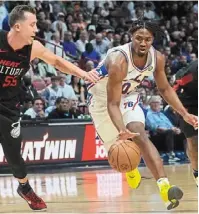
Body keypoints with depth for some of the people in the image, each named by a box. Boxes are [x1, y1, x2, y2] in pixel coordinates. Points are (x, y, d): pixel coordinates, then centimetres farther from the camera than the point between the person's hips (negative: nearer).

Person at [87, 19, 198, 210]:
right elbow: (113, 103, -36)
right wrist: (122, 130, -52)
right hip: (103, 98, -4)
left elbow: (164, 89, 1)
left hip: (128, 96, 4)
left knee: (140, 136, -19)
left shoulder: (157, 58, -17)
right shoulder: (119, 60, -37)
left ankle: (164, 186, -32)